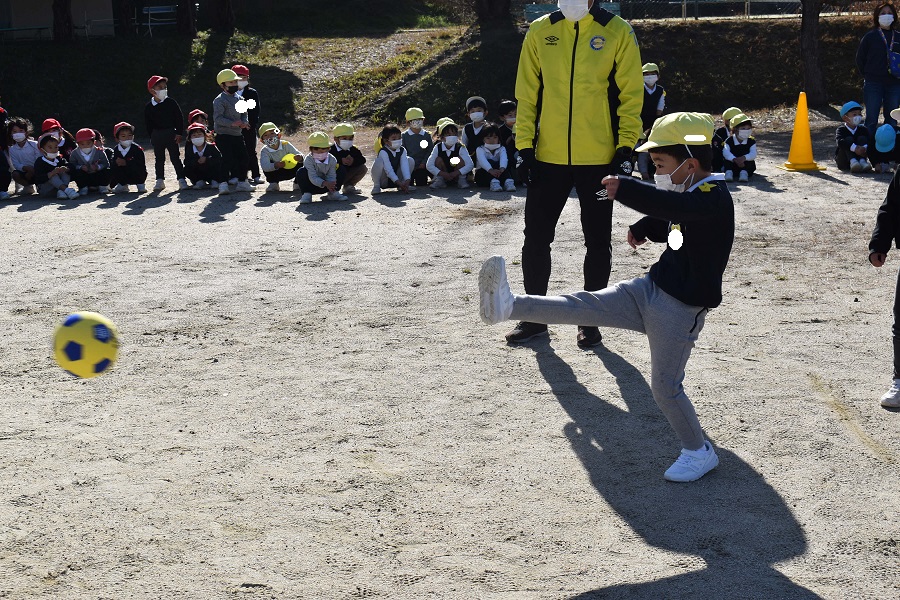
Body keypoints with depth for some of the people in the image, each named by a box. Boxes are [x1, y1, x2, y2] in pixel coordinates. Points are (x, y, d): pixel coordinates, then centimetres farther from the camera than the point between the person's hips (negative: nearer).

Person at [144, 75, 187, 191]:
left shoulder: (171, 103, -3)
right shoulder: (149, 107, 1)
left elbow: (179, 118, -2)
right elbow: (148, 124, 6)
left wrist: (179, 133, -7)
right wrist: (152, 137, 1)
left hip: (171, 134, -2)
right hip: (156, 136, 2)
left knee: (175, 157, 0)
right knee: (159, 159, 10)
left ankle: (181, 179, 4)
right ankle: (160, 181, 18)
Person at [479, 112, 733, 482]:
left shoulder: (714, 198, -19)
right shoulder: (690, 195, 11)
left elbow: (670, 204, -39)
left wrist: (623, 189, -39)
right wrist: (644, 229, 13)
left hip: (682, 309, -8)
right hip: (650, 289, 8)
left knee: (665, 387, -3)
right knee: (585, 305, -4)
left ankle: (699, 452, 15)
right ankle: (508, 306, -11)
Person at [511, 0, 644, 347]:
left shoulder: (618, 33, -2)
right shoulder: (540, 31, 4)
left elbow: (631, 96, -2)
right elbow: (526, 94, 7)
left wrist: (626, 150, -8)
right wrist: (524, 148, 1)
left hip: (599, 159, -2)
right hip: (548, 158, 2)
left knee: (597, 242, 8)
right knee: (536, 238, 6)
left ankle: (590, 322, 21)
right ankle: (534, 318, 20)